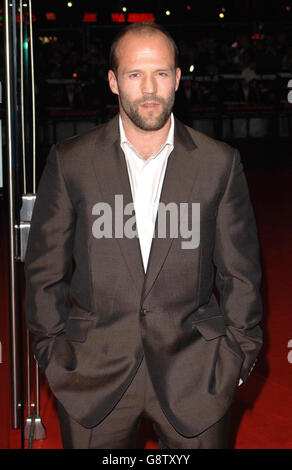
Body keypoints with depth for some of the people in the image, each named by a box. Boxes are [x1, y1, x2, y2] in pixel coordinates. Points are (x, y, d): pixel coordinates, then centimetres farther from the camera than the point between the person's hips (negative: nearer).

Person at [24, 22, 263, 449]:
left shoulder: (220, 164, 1)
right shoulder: (70, 161, 0)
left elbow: (241, 272, 6)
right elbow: (45, 269, 5)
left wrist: (237, 356, 4)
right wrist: (53, 352, 3)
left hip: (194, 374, 0)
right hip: (93, 375, 0)